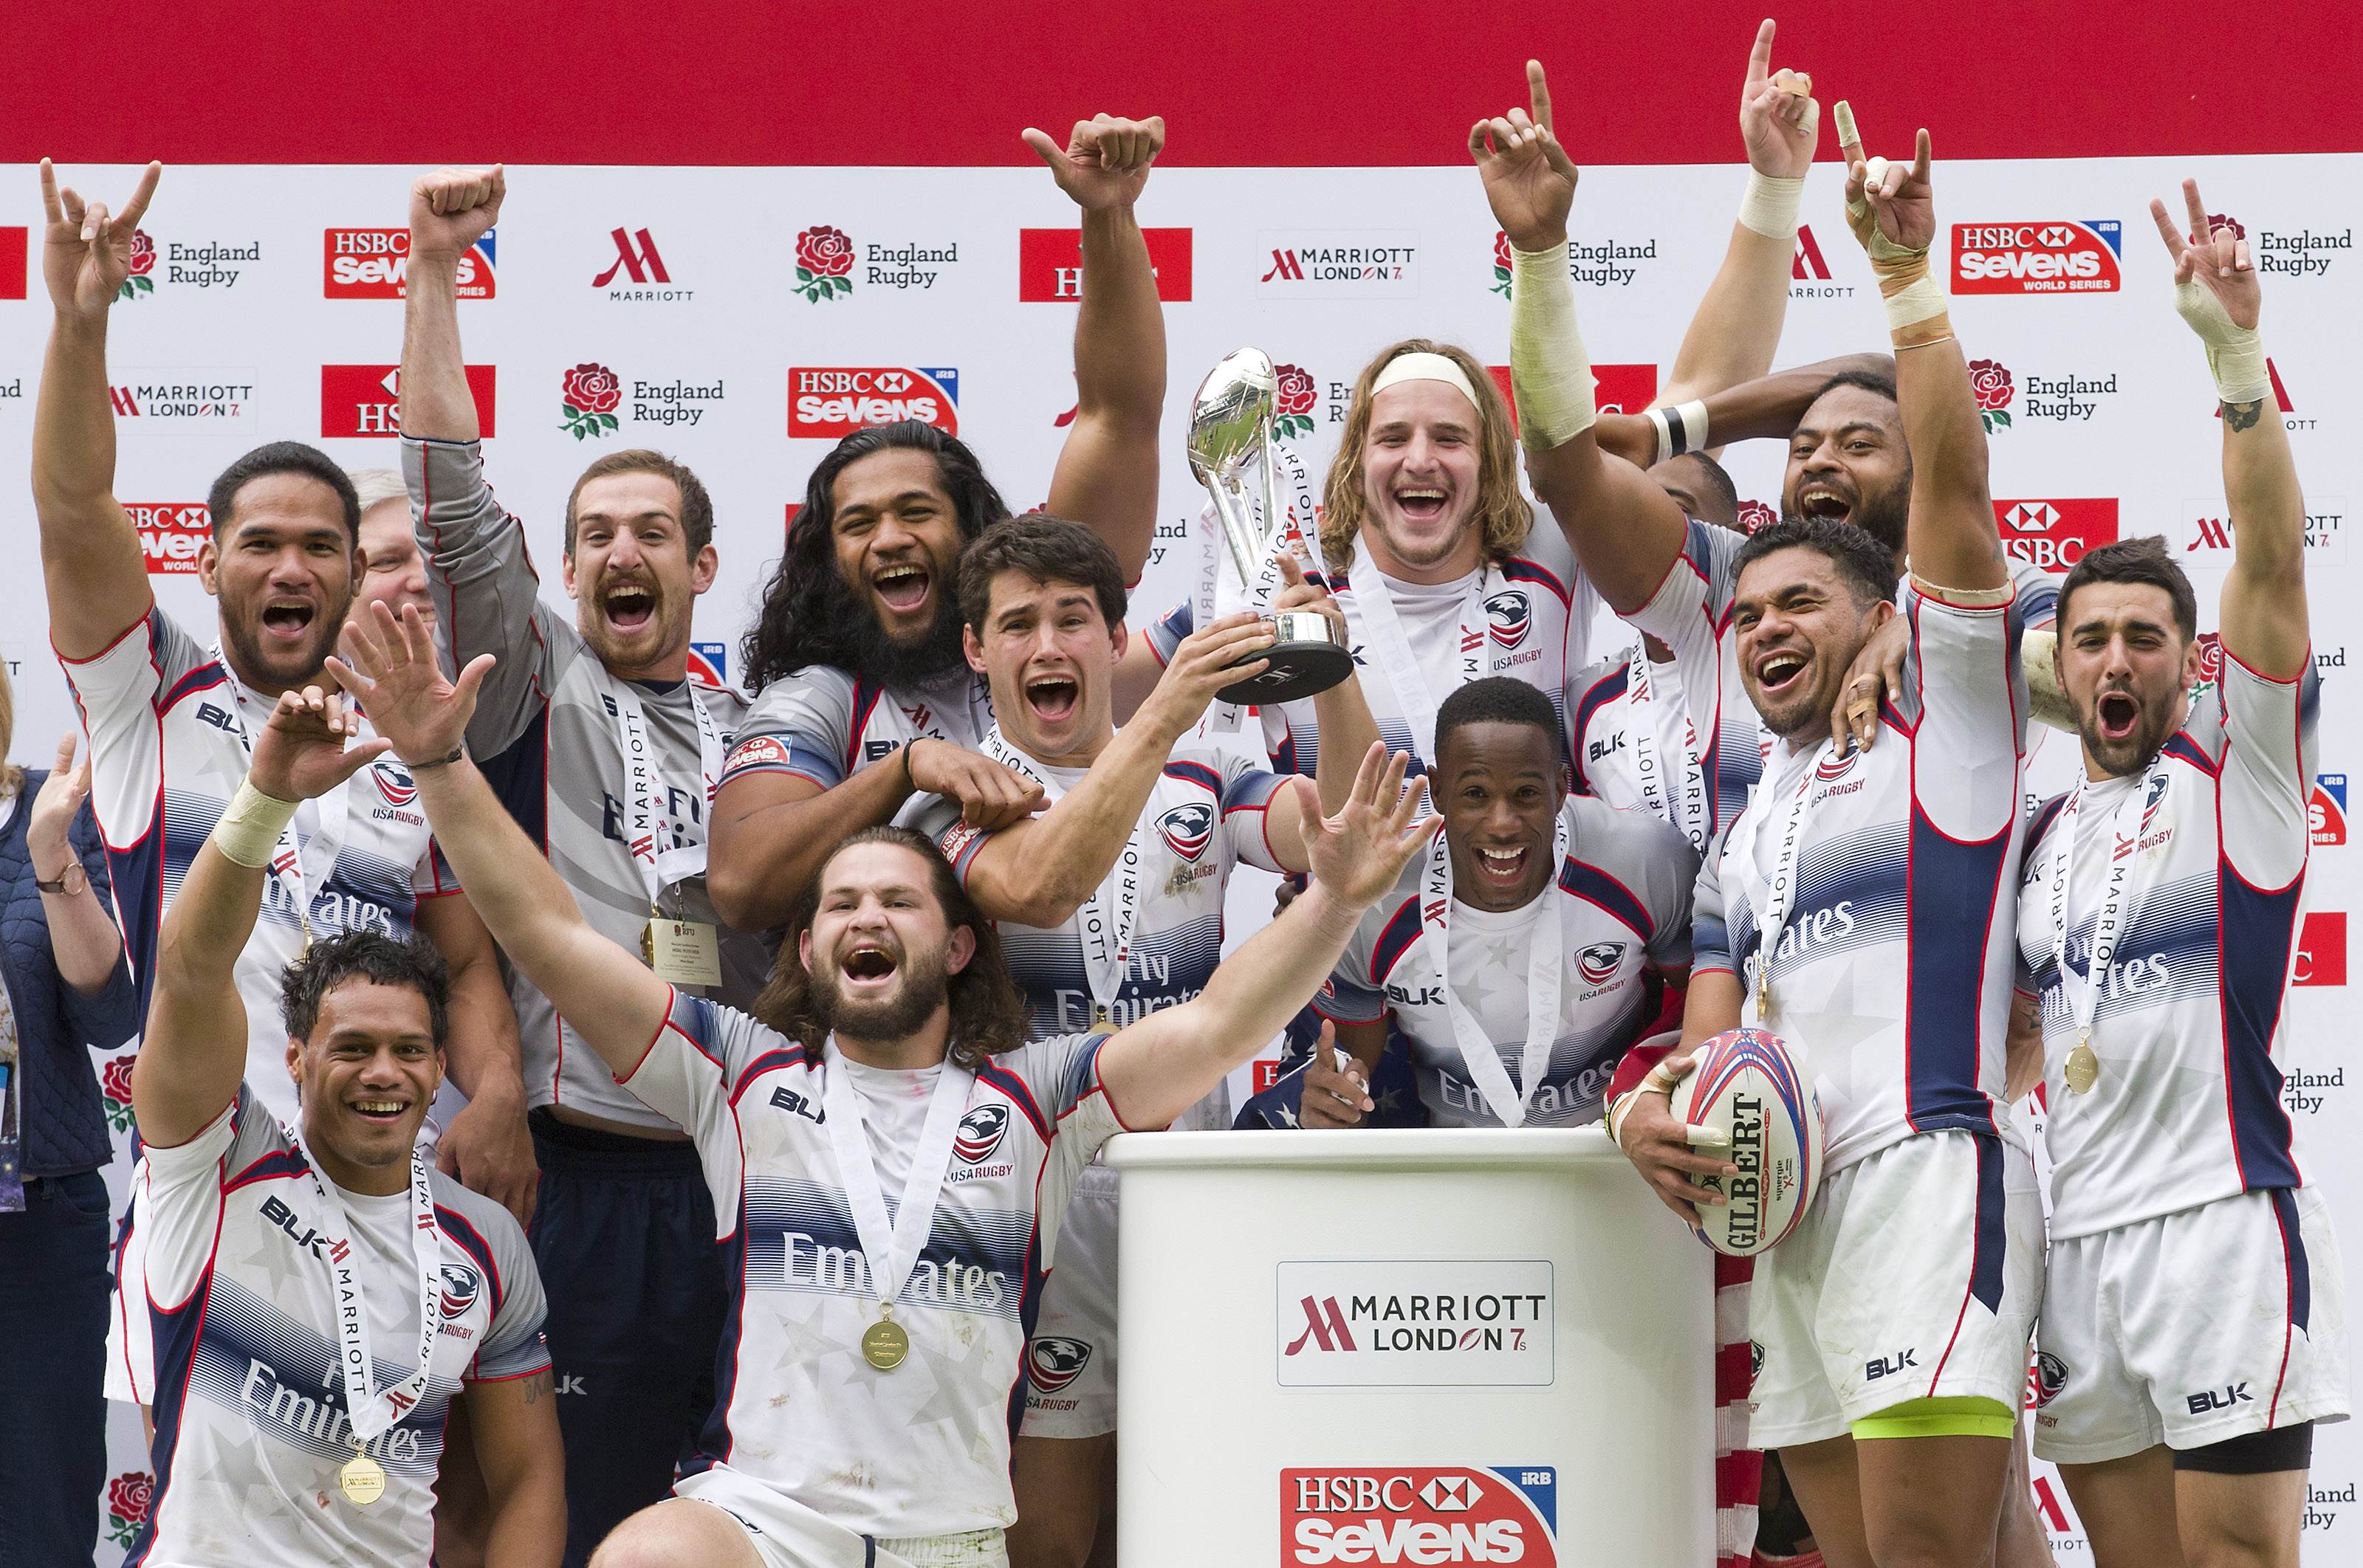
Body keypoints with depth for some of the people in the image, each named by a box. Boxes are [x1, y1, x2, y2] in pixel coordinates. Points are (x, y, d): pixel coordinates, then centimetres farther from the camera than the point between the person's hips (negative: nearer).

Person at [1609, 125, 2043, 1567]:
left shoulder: (1947, 734, 7)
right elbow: (1713, 1040, 20)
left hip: (1928, 1170, -7)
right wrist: (1650, 1112, -3)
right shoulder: (1744, 835, 26)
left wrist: (1906, 278, -9)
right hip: (1783, 1202, 7)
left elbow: (1955, 480, -4)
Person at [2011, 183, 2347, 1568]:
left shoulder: (2240, 769, 0)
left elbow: (2274, 559, -13)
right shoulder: (2043, 834, 17)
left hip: (2222, 1219, -6)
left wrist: (2238, 356, -25)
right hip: (2080, 1234, 6)